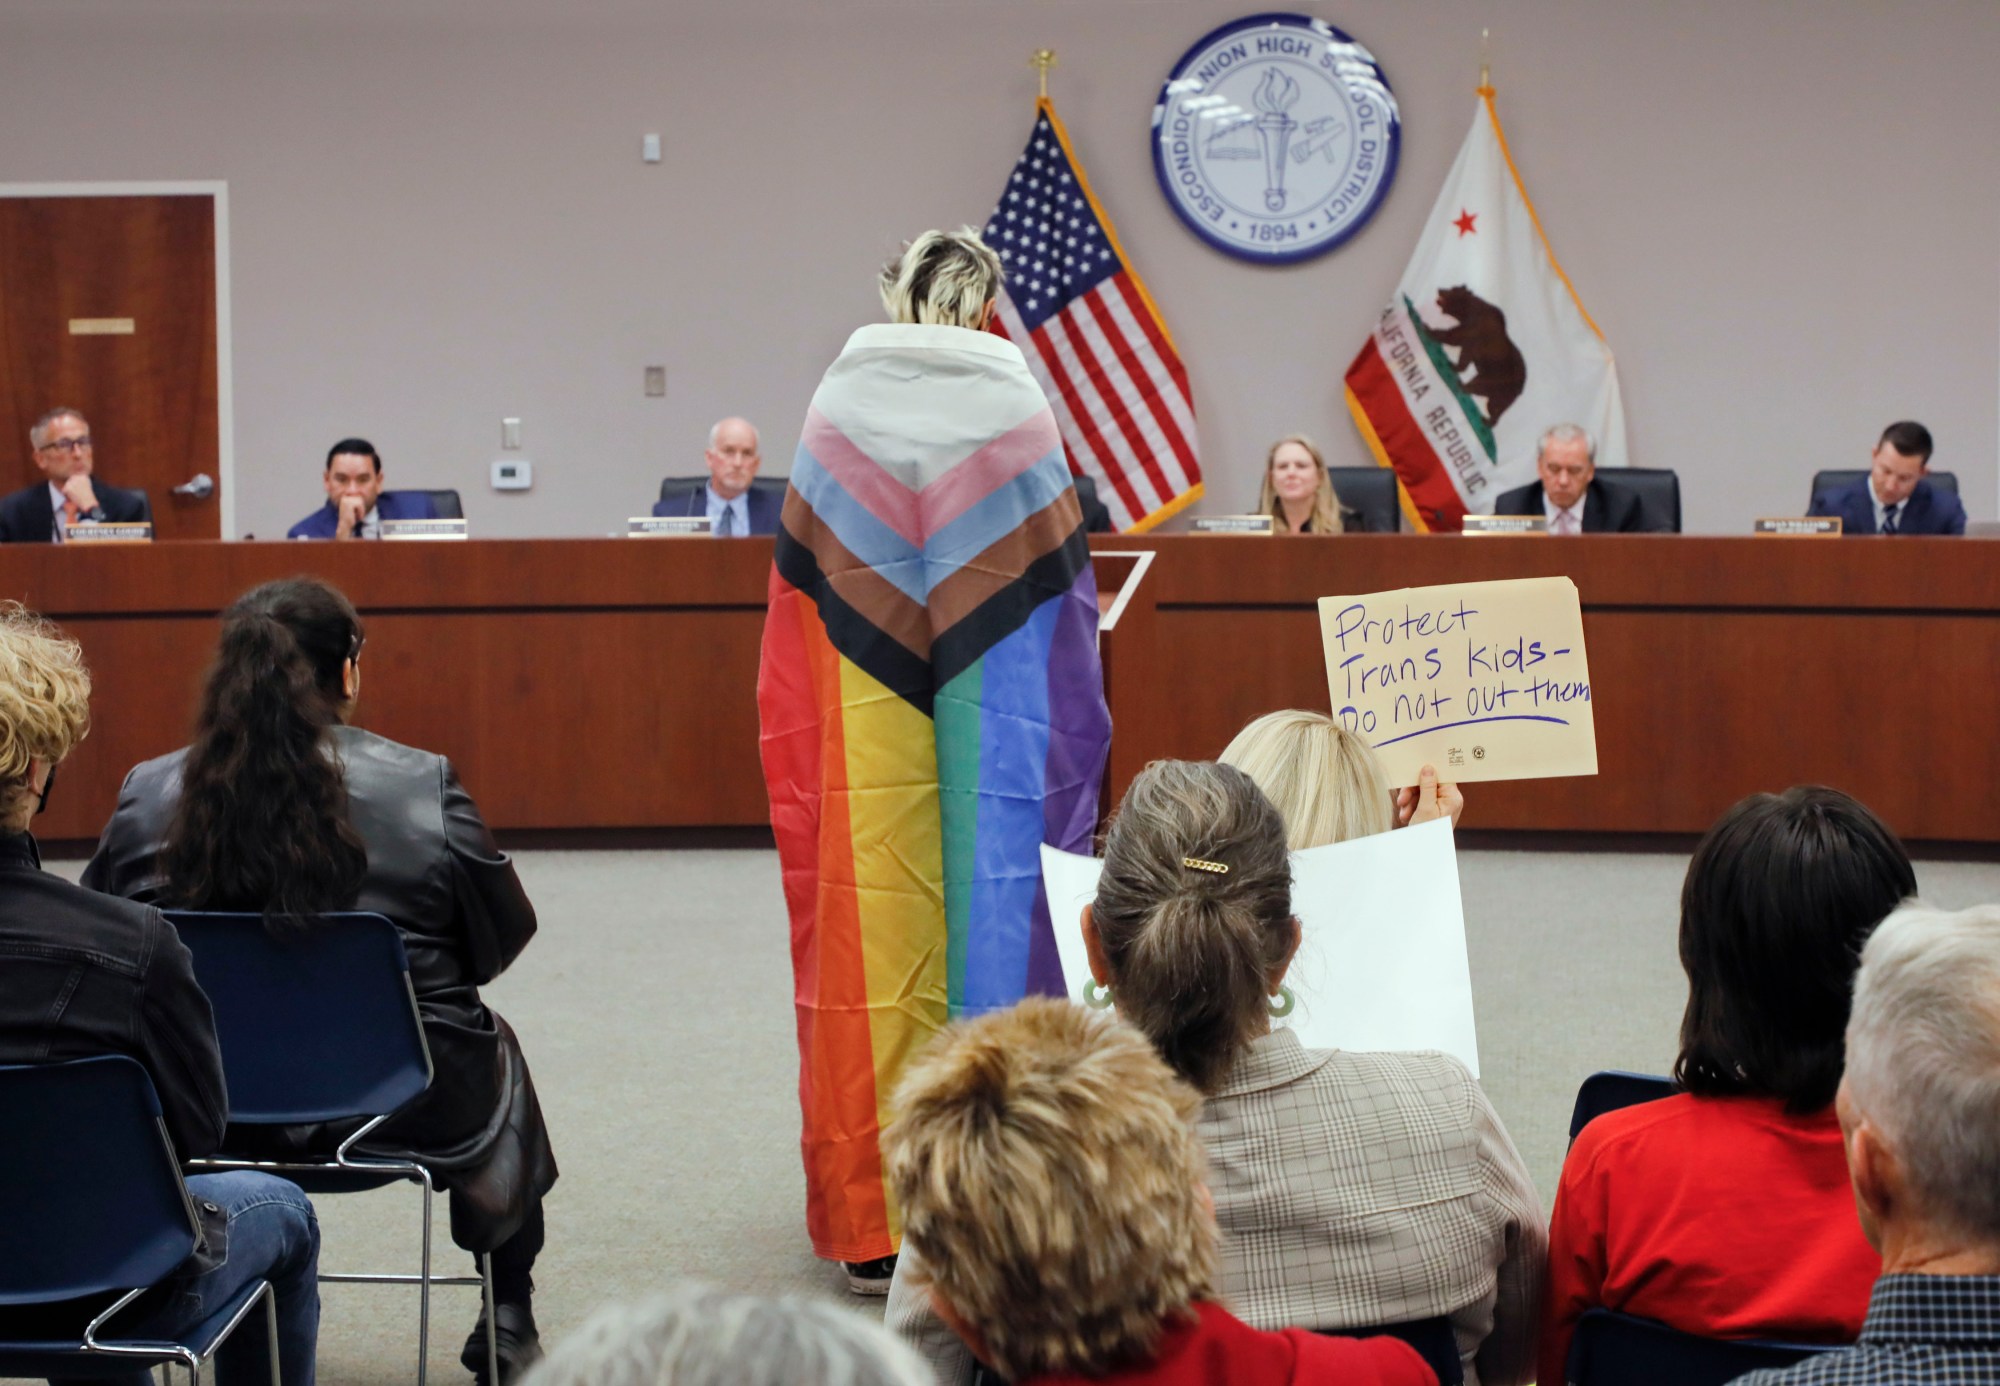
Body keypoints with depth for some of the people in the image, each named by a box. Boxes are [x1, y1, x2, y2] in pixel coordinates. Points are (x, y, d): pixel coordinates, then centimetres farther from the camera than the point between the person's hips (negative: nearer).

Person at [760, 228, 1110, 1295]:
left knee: (871, 924, 4)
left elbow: (799, 580, 5)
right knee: (994, 900, 5)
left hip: (862, 732, 1)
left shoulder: (837, 404, 2)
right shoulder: (1019, 406, -1)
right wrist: (1068, 753, 7)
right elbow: (1061, 587, -1)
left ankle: (873, 1228, 8)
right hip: (995, 717, -1)